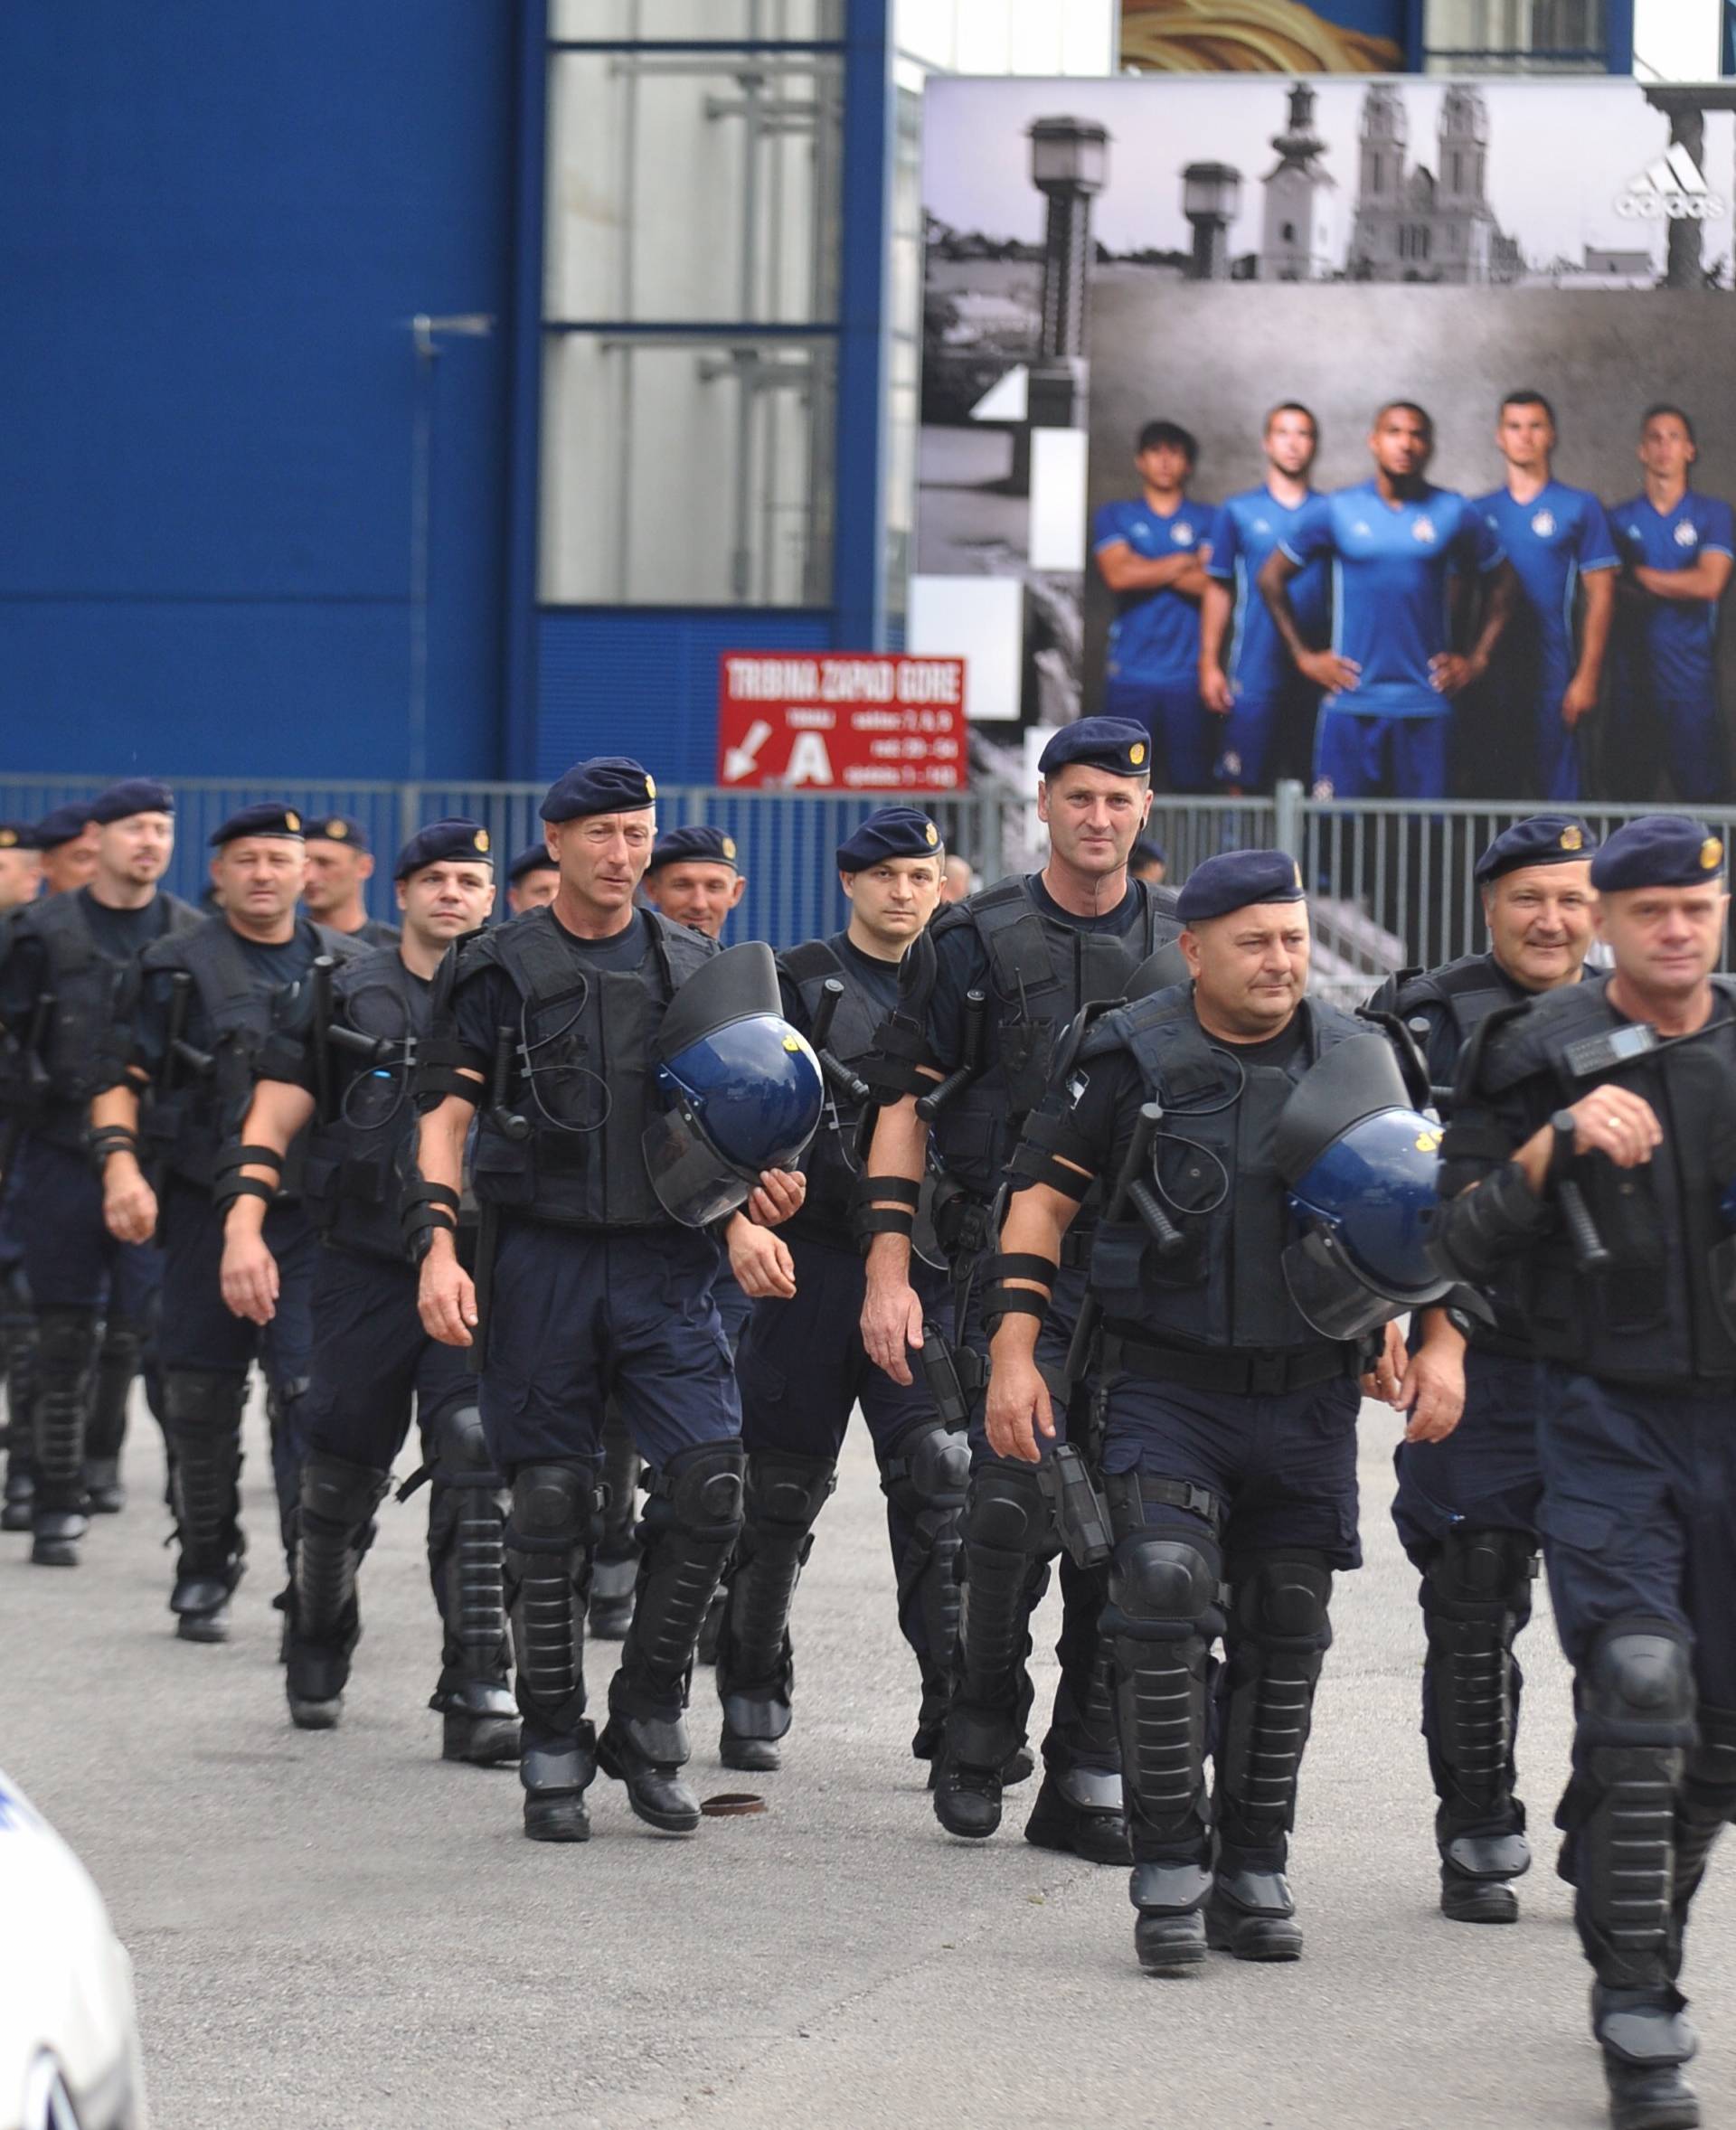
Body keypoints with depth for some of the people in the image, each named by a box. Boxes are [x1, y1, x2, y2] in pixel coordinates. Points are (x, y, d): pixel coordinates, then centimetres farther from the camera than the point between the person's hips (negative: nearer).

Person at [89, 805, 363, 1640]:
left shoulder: (345, 968, 11)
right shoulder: (177, 968, 4)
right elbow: (121, 1077, 0)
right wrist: (120, 1162, -16)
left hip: (313, 1213, 0)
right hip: (205, 1209, 0)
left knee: (309, 1391, -11)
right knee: (200, 1398, 6)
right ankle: (204, 1577, 20)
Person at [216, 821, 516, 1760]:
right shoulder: (346, 998, 6)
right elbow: (273, 1121, 4)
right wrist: (245, 1226, -9)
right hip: (366, 1268, 1)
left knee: (475, 1471, -13)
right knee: (343, 1473, 8)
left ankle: (477, 1696, -12)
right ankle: (318, 1643, 36)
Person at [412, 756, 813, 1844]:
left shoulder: (697, 968, 11)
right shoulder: (502, 969, 3)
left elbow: (728, 1113, 19)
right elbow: (446, 1115, 1)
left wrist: (759, 1190, -1)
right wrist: (439, 1246, -12)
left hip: (664, 1260, 2)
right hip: (540, 1256, -2)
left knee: (709, 1484, -11)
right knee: (551, 1503, 0)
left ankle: (648, 1721, 5)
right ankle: (555, 1750, 10)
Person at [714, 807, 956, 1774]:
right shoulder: (798, 984, 4)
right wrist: (753, 1224, -18)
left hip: (929, 1268, 2)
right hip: (813, 1261, -2)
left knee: (941, 1477, -10)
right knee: (784, 1486, 4)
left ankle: (955, 1705, -12)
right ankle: (755, 1699, 17)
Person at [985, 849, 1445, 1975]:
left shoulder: (1358, 1061, 6)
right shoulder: (1131, 1058, -4)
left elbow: (1408, 1218, 19)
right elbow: (1045, 1199, 0)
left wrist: (1396, 1336, 3)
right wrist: (1014, 1354, -8)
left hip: (1306, 1392, 3)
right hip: (1166, 1385, -3)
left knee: (1284, 1629, 6)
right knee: (1165, 1590, -19)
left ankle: (1253, 1873, 19)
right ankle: (1168, 1873, -11)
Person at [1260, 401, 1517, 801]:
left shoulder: (1455, 515, 6)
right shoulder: (1335, 512, 4)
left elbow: (1502, 583, 16)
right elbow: (1272, 577, 12)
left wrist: (1477, 659, 8)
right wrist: (1303, 656, 6)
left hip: (1425, 705, 0)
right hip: (1350, 704, 0)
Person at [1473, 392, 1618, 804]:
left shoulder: (1580, 507, 3)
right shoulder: (1482, 512, 11)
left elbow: (1600, 597, 0)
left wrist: (1587, 677, -8)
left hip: (1553, 676, -3)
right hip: (1493, 675, 3)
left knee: (1557, 791, -4)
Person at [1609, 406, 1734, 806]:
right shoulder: (1621, 518, 11)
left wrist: (1640, 575, -3)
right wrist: (1679, 586, -8)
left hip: (1692, 674, -2)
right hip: (1634, 666, 2)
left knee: (1703, 789, -5)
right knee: (1631, 787, 1)